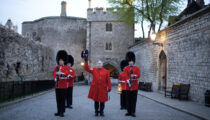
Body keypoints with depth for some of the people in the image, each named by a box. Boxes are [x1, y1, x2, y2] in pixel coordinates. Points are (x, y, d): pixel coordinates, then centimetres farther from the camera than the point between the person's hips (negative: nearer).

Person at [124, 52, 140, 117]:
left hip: (135, 86, 0)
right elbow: (125, 76, -8)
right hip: (128, 86, 0)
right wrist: (128, 81, -25)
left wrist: (134, 76, -28)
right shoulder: (126, 68, 5)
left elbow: (138, 75, -7)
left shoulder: (137, 68, 7)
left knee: (134, 100, 3)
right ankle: (129, 112, 16)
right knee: (128, 100, 6)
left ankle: (133, 112, 10)